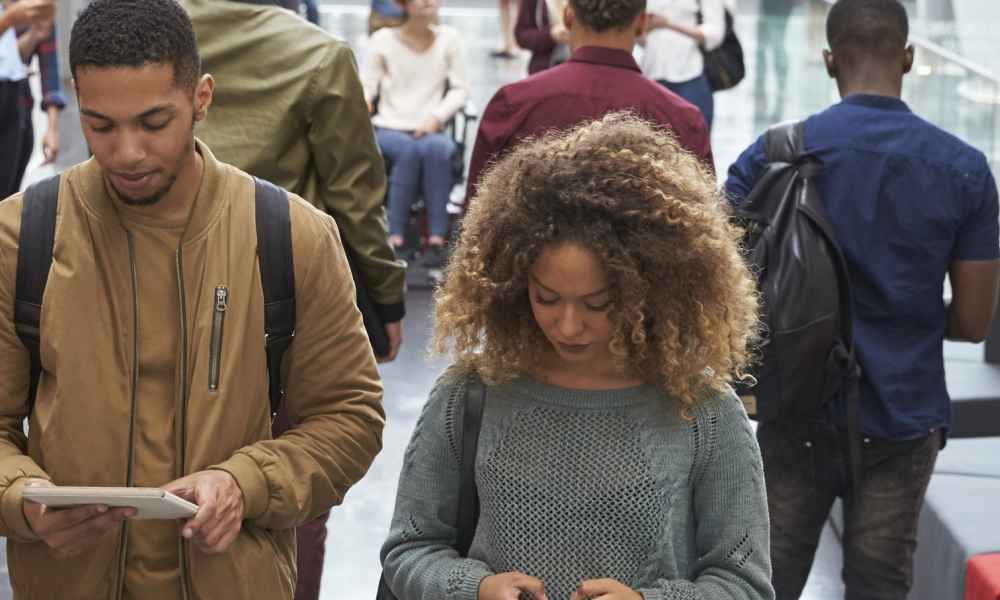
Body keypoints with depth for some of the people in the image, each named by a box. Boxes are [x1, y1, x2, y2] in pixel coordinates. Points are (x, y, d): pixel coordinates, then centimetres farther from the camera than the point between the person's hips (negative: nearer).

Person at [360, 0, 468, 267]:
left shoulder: (448, 37, 6)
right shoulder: (383, 39, 2)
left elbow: (460, 89, 6)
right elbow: (367, 85, 0)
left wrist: (436, 117, -10)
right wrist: (362, 103, -23)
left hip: (431, 129, 1)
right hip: (389, 128, -1)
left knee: (436, 147, -35)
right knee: (409, 149, -36)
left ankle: (436, 239, -36)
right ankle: (395, 238, -34)